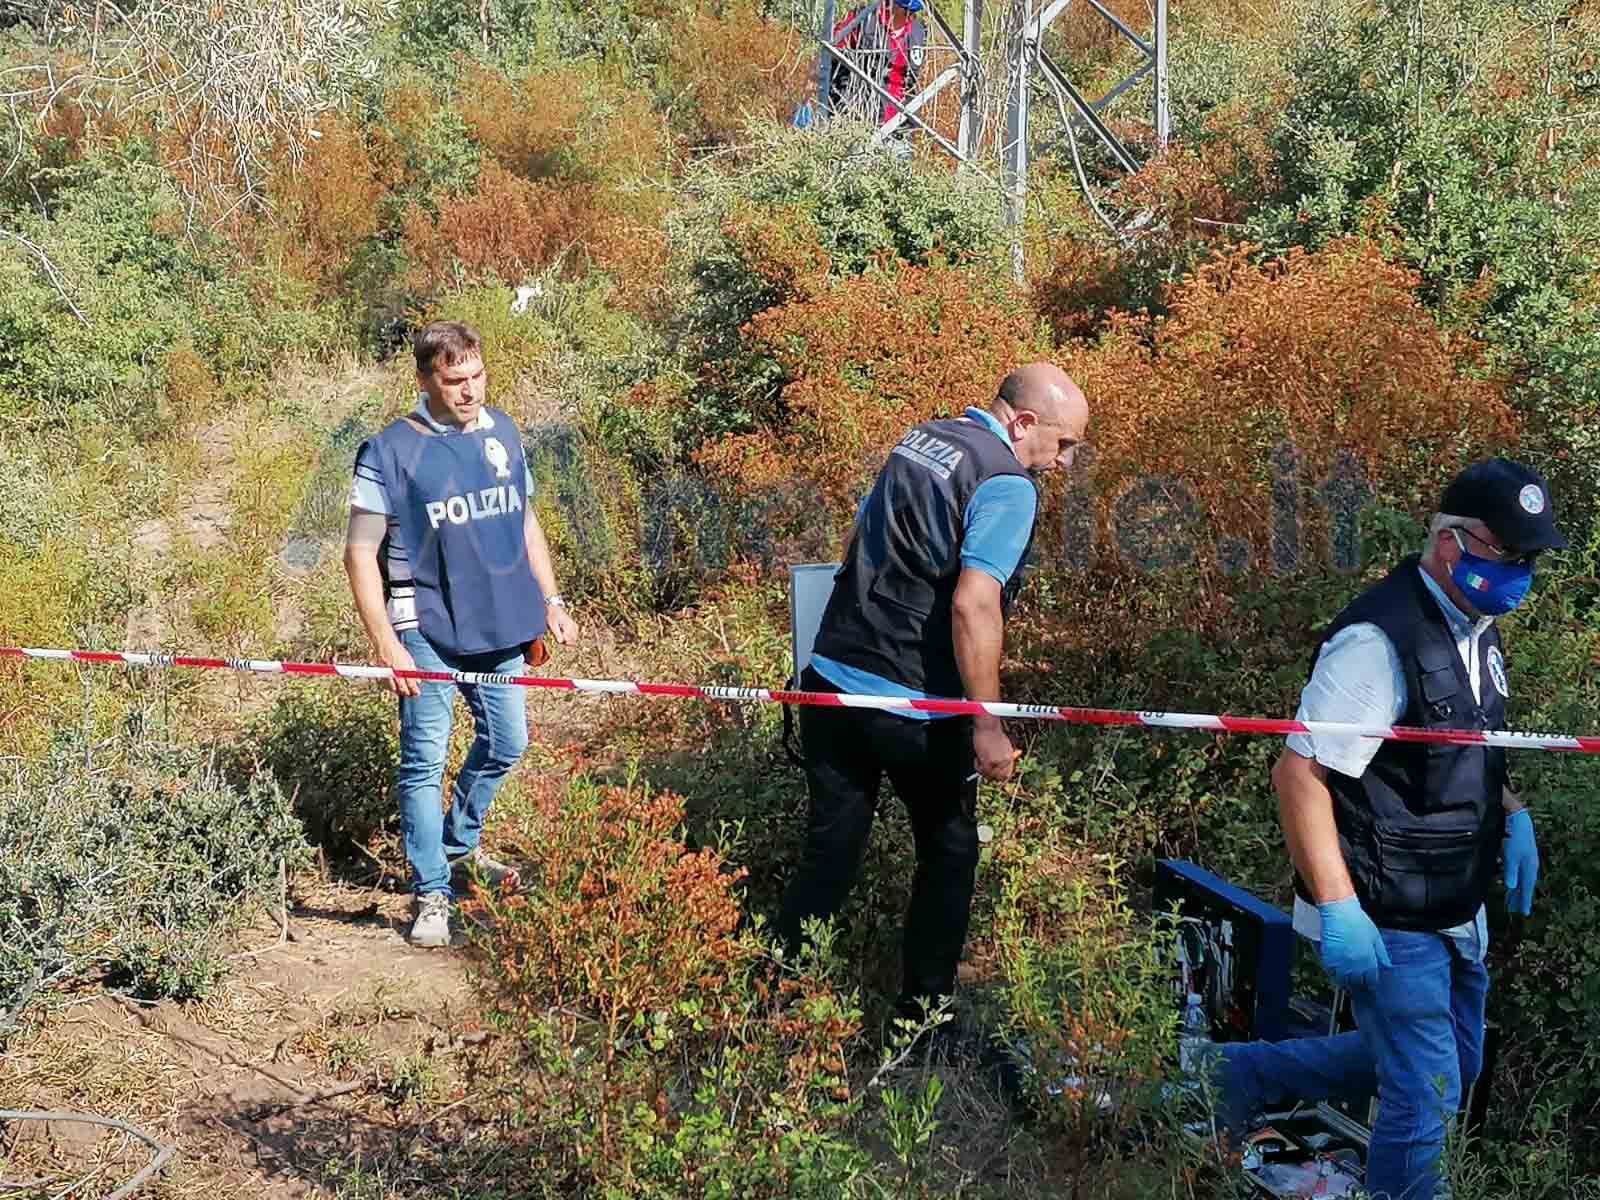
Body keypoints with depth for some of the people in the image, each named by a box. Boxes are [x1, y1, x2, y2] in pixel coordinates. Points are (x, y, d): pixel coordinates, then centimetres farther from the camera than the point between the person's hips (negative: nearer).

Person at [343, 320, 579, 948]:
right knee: (425, 762, -2)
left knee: (506, 744, 17)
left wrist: (550, 600, 13)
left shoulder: (503, 433, 6)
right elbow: (360, 552, -10)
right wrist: (387, 645, -16)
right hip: (428, 634, -6)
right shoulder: (389, 451, -11)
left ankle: (460, 844, 40)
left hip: (502, 629, 6)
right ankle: (431, 893, 8)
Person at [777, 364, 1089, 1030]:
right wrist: (987, 725, -19)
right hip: (916, 705, -6)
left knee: (828, 855, 11)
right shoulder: (1006, 486, -14)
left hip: (832, 677, 7)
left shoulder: (918, 440, 12)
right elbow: (973, 606, -23)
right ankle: (922, 1015, 22)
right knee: (948, 856, 14)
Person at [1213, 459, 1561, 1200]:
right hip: (1387, 922, -10)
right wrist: (1337, 909, -28)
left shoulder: (1475, 631, 7)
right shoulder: (1381, 641, -24)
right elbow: (1299, 774, -25)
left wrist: (1513, 814, 8)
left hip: (1454, 911, 10)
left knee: (1452, 1068, 22)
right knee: (1427, 1093, -3)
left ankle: (1251, 1070, 33)